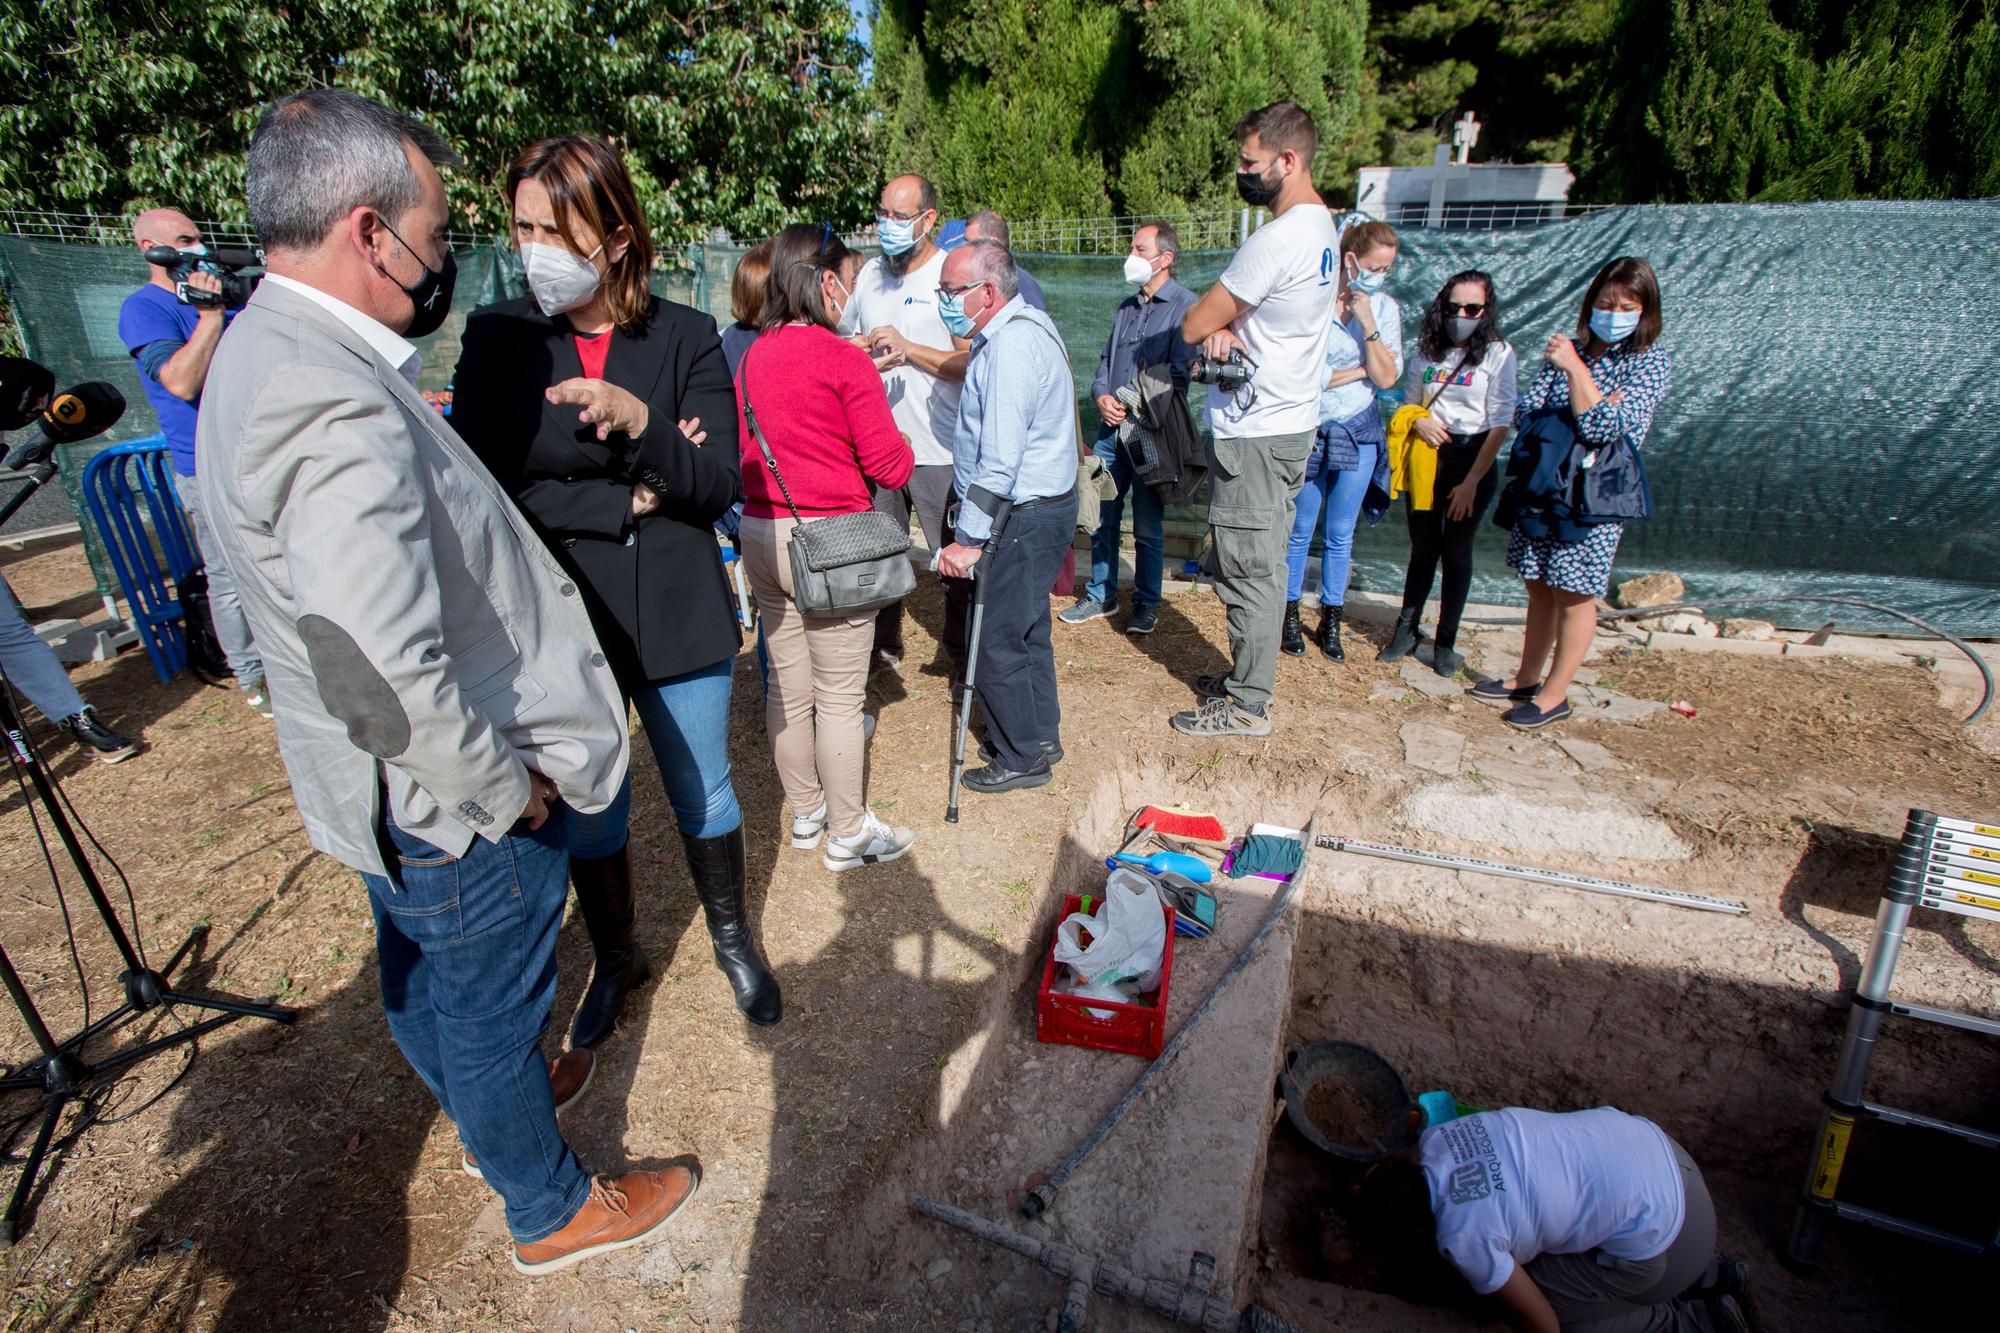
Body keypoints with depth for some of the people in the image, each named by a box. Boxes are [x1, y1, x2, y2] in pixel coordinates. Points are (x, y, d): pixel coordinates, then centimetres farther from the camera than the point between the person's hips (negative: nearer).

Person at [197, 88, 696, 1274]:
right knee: (491, 1007, 12)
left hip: (386, 783, 10)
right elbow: (396, 669, -34)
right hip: (455, 803, -10)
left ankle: (487, 1100, 58)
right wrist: (508, 789, -21)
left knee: (425, 978, 30)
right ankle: (554, 1210, 38)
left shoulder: (270, 347, 3)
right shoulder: (336, 407, -31)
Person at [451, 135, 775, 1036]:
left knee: (703, 792, 14)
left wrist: (636, 419, -26)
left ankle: (733, 940, 40)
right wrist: (628, 502, -13)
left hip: (678, 617, 0)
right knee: (585, 810, 15)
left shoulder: (686, 338, -3)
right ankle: (616, 958, 41)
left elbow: (718, 484, -10)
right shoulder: (496, 338, -2)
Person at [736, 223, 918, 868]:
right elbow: (891, 468, -11)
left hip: (762, 536, 7)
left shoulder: (752, 356, 7)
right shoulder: (845, 361, -13)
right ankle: (848, 834, 17)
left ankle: (805, 812, 33)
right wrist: (899, 444, 9)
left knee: (788, 686, 16)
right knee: (839, 696, 4)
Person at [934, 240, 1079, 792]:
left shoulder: (1011, 346, -21)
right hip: (1041, 504, 11)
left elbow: (999, 461, -27)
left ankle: (1022, 757, 14)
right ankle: (1041, 736, 33)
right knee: (1026, 630, 19)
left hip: (1024, 515, -11)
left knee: (998, 640, -1)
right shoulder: (1026, 325, 12)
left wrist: (969, 538, -24)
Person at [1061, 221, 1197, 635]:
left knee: (1148, 527, 2)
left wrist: (1134, 405, -14)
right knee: (1100, 518, 9)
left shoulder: (1185, 306, -4)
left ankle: (1147, 604, 15)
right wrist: (1101, 397, -1)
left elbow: (1180, 374, -12)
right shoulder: (1126, 308, 18)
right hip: (1112, 429, 6)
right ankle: (1100, 595, 23)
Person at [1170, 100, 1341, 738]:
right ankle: (1249, 676, 30)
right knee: (1264, 563, 17)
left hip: (1254, 433, -10)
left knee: (1246, 569, -2)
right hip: (1291, 421, 10)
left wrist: (1216, 324, 4)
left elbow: (1192, 325, -16)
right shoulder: (1323, 228, 12)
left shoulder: (1277, 239, -20)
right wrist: (1227, 326, -7)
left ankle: (1247, 706, 8)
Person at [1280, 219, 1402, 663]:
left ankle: (1331, 621, 19)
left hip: (1358, 434, 3)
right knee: (1300, 532, 6)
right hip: (1309, 432, -3)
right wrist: (1359, 371, -8)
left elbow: (1386, 378, -7)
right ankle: (1290, 615, 20)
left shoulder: (1384, 308, 1)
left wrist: (1367, 324, -15)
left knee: (1340, 536, 9)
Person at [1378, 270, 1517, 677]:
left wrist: (1472, 482, -14)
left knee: (1456, 553, 5)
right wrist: (1418, 422, -9)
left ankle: (1446, 643, 14)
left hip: (1472, 457, -3)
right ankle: (1405, 632, 20)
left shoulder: (1497, 354, -7)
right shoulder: (1428, 350, 5)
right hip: (1427, 456, 3)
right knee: (1423, 548, 10)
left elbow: (1500, 424, -10)